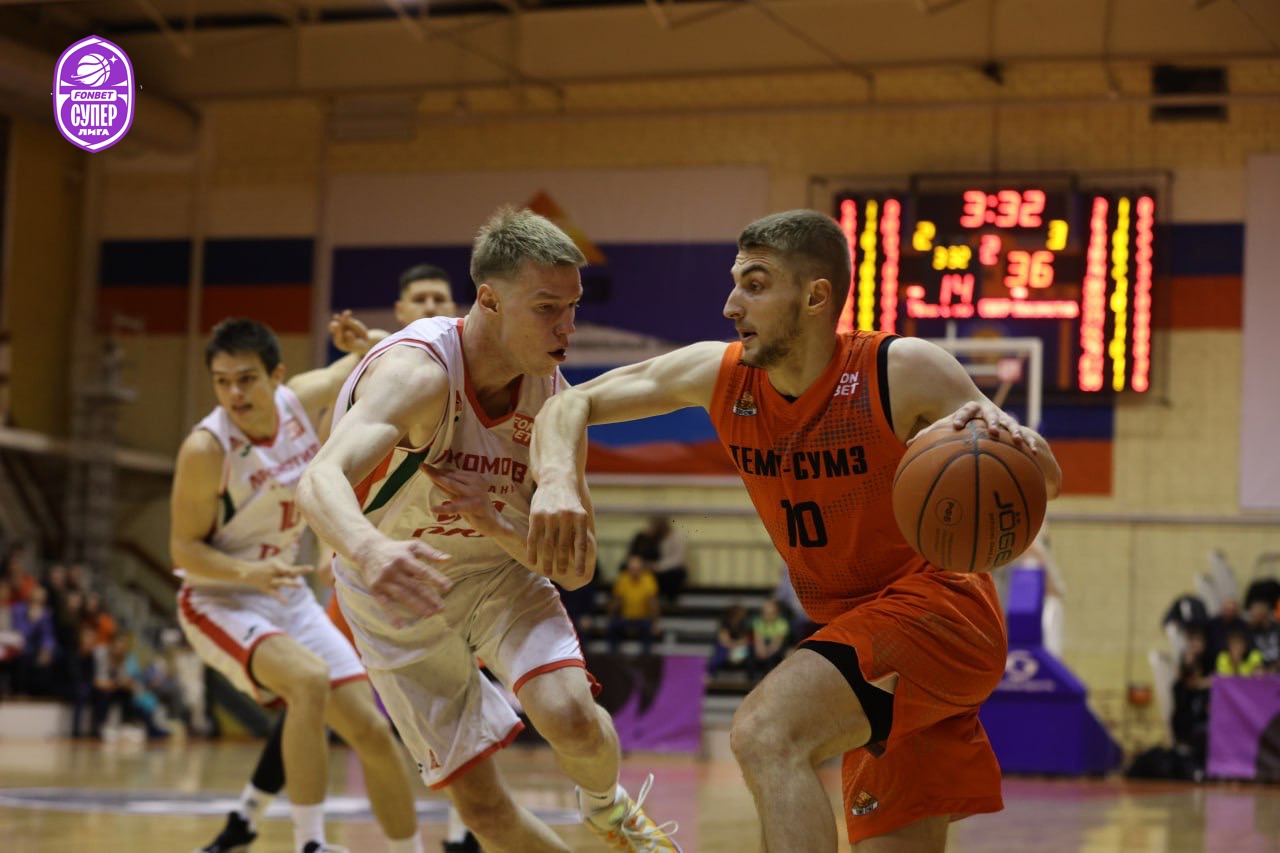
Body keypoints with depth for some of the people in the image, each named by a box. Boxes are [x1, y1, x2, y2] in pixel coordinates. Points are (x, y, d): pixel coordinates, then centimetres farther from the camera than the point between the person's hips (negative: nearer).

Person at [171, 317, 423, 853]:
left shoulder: (303, 399, -9)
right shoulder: (206, 449, -24)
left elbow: (365, 362, 11)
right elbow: (184, 548, -16)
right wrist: (250, 572, -33)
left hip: (289, 598, 6)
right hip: (219, 603, -6)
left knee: (372, 732, 2)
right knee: (309, 680, -34)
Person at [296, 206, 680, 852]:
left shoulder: (554, 399, -15)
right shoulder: (418, 373, -31)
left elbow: (575, 569, -11)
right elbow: (320, 481, -50)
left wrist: (497, 526, -32)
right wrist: (371, 550, -72)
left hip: (499, 569, 3)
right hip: (398, 598, -3)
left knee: (570, 715, -24)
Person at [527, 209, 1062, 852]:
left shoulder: (903, 372, -16)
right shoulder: (719, 375, -2)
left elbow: (1043, 482, -13)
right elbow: (571, 404, 2)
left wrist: (1003, 435, -38)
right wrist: (558, 479, -20)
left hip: (939, 610, -7)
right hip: (859, 630, 7)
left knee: (765, 733, -29)